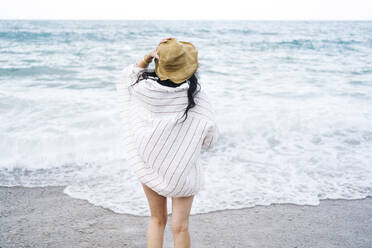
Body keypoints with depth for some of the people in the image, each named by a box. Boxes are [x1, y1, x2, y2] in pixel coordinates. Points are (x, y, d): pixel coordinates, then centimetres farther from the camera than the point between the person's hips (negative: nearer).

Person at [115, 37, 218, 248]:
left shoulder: (146, 88, -14)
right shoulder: (196, 95, -18)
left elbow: (127, 76, 10)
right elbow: (210, 136, -13)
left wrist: (148, 57, -4)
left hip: (148, 166, 3)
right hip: (182, 170, -2)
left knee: (157, 220, 21)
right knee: (180, 227, 10)